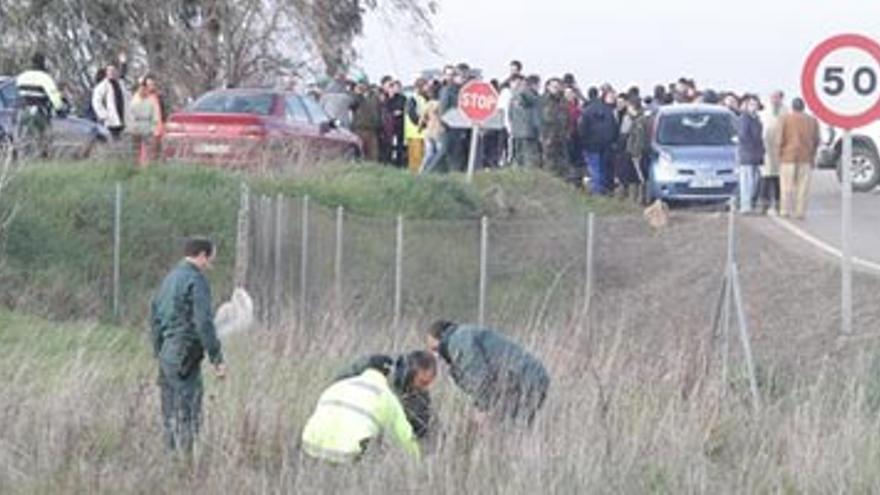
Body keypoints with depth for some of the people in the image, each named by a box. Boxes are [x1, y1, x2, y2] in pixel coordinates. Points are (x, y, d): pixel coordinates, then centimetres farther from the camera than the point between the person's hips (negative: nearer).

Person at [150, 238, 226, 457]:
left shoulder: (169, 279, 14)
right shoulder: (196, 281, -13)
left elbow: (154, 315, 18)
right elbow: (204, 323, -19)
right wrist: (217, 359, -16)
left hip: (165, 354, 9)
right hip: (184, 356, -9)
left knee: (171, 413, 11)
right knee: (188, 413, -6)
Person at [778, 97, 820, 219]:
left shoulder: (785, 119, -2)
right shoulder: (812, 120, 7)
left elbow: (780, 140, -5)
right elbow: (816, 141, 7)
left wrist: (780, 154, 5)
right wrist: (812, 156, 15)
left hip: (788, 157, -2)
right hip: (806, 159, 2)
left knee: (787, 186, 2)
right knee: (803, 187, 2)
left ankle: (785, 210, -1)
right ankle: (800, 212, -1)